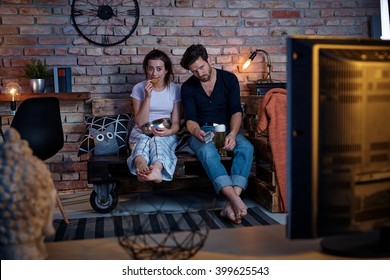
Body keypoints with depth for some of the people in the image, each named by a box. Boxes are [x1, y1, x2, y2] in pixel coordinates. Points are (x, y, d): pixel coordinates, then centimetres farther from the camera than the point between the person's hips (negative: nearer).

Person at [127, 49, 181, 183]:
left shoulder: (175, 89, 5)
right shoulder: (139, 88, 3)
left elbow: (176, 123, 4)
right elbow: (140, 123, -4)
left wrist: (168, 131, -20)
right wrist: (147, 97, -14)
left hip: (166, 135, 0)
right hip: (141, 133, 0)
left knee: (157, 140, -37)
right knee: (144, 139, -37)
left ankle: (156, 169, -71)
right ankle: (141, 165, -72)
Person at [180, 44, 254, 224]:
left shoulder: (229, 79, 2)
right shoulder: (188, 87, 3)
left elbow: (236, 111, -7)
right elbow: (190, 119, -3)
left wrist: (232, 134, -27)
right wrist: (196, 131, -28)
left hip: (227, 129, 1)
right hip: (201, 132, -1)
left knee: (246, 148, -33)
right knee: (208, 152, -38)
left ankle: (230, 206, -45)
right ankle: (236, 201, -51)